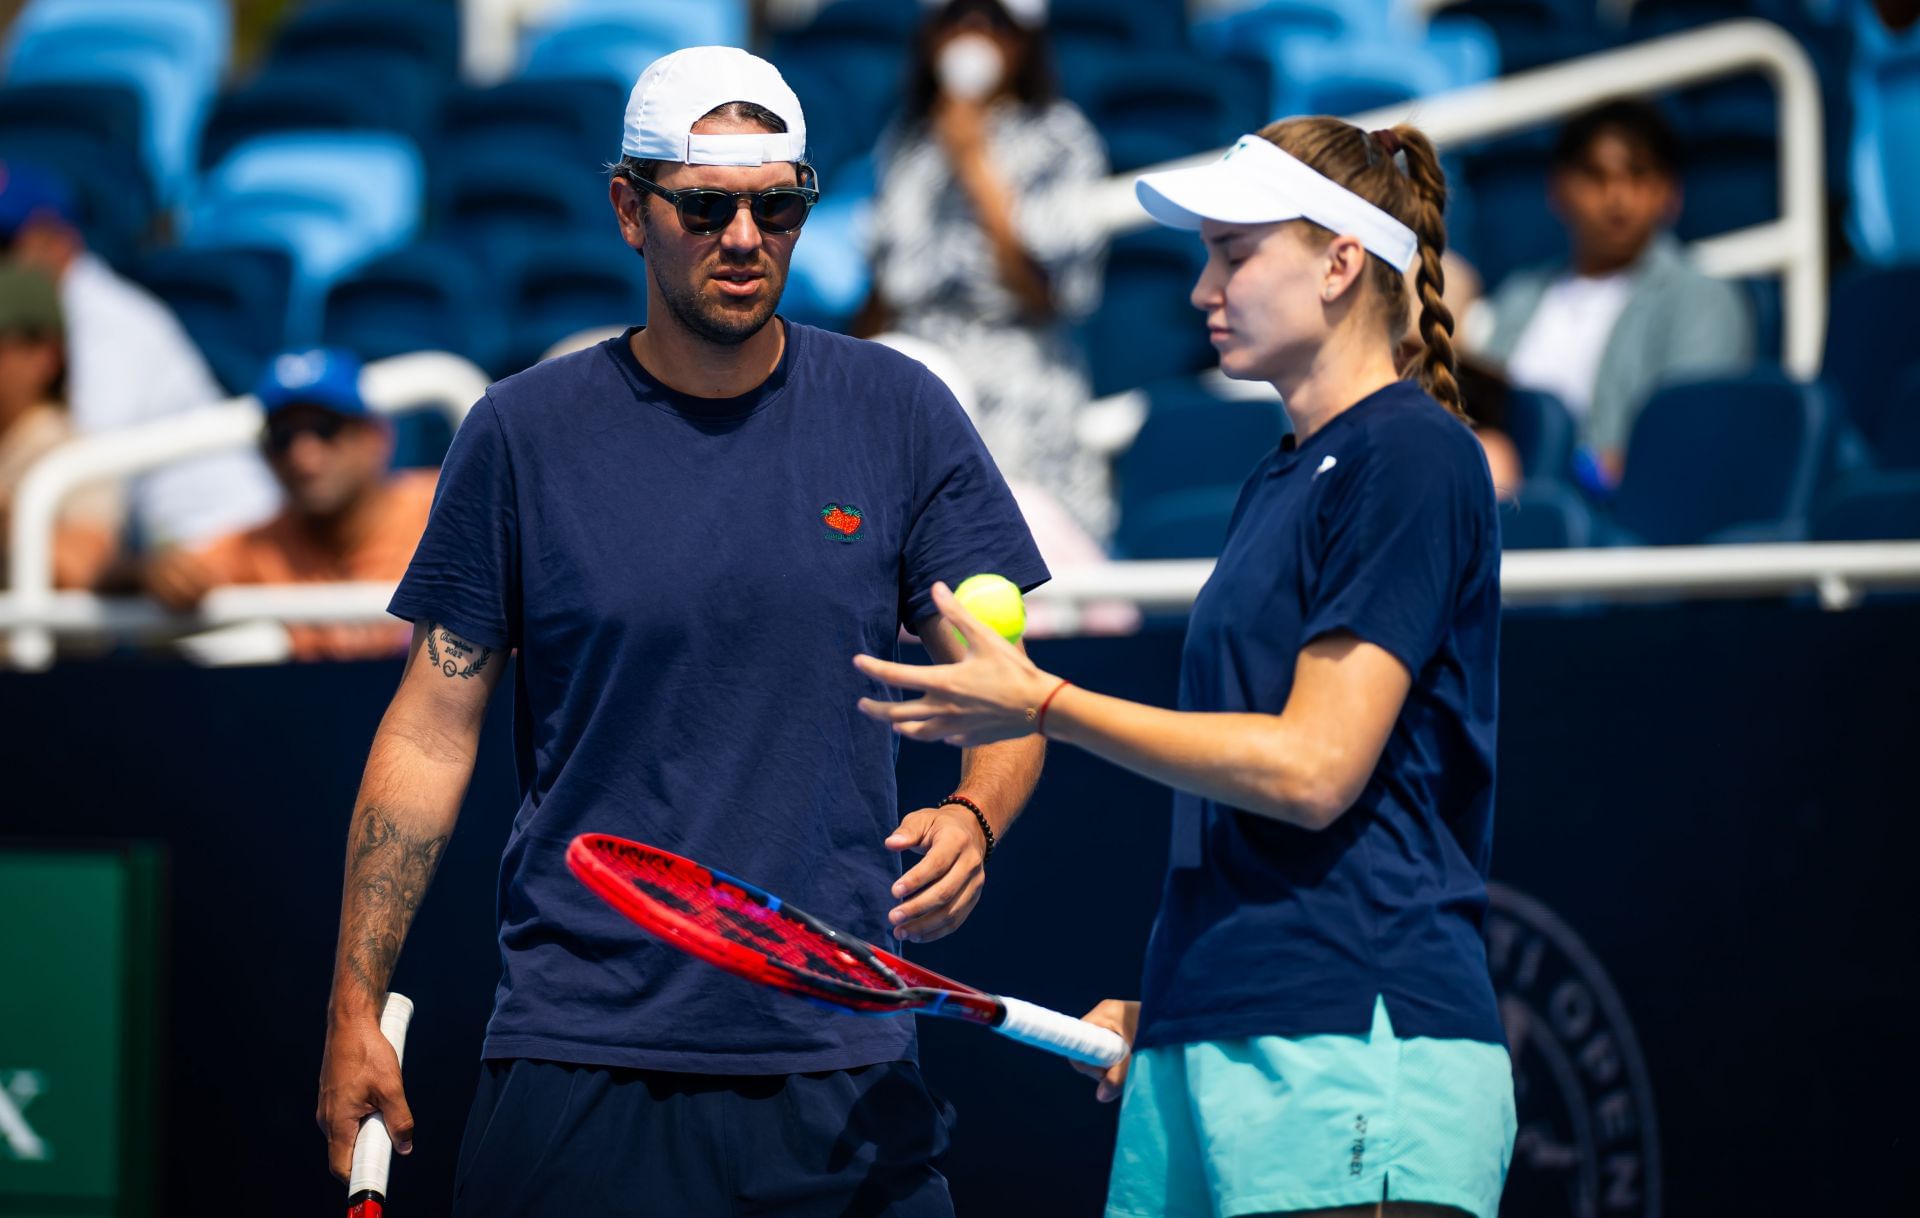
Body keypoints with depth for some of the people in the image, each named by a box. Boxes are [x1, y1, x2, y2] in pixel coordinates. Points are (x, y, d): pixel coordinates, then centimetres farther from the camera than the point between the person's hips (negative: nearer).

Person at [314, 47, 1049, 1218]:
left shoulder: (901, 415, 3)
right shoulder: (523, 435, 2)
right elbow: (432, 729, 4)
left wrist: (971, 818, -17)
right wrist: (356, 1007, 0)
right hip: (579, 1063, -1)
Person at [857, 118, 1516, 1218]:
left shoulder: (1415, 457, -8)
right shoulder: (1279, 482, 21)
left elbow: (1312, 767, -15)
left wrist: (1042, 704, -9)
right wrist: (1163, 1011, 17)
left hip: (1355, 1047, -9)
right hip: (1208, 1059, 9)